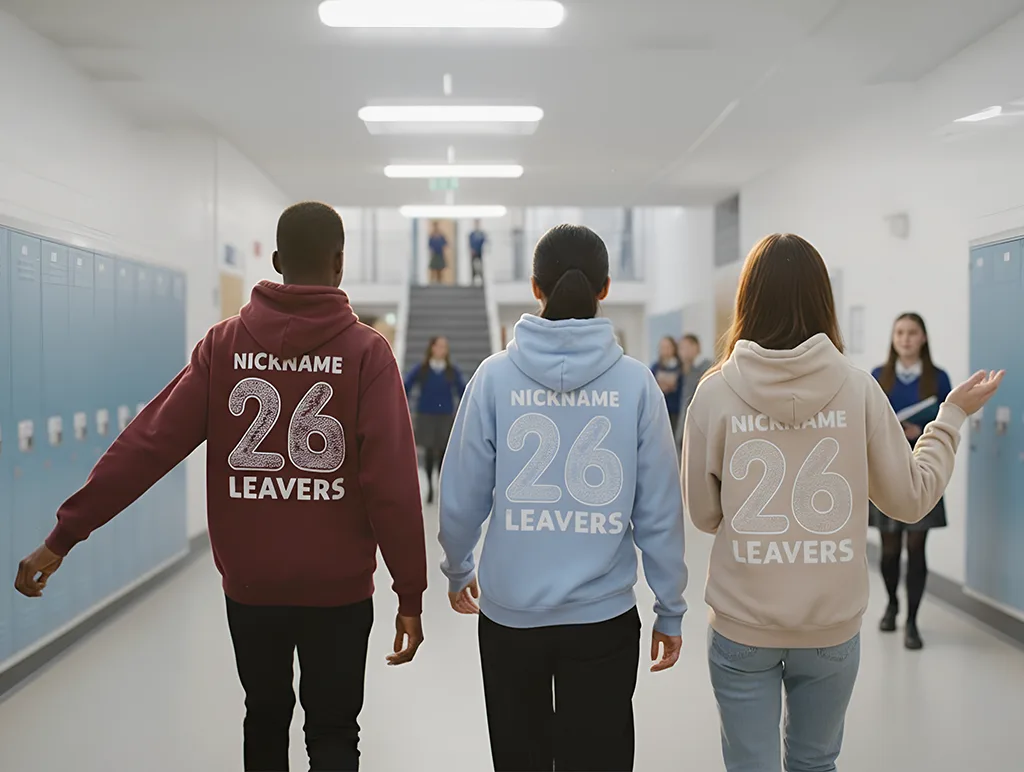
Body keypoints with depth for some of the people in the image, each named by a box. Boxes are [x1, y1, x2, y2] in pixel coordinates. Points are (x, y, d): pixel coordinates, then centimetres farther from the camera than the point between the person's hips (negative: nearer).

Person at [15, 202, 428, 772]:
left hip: (250, 583, 3)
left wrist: (65, 535, -4)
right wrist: (411, 593, -9)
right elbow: (392, 483, -16)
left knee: (266, 718, 23)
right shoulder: (367, 351, -10)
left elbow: (146, 447, -8)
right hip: (338, 587, -2)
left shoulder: (224, 345, -3)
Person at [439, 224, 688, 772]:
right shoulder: (635, 382, -7)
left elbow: (460, 497, -3)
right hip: (603, 617, 0)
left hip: (510, 611, 1)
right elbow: (659, 511, -5)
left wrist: (457, 570, 16)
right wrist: (670, 610, 7)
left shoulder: (496, 376, -7)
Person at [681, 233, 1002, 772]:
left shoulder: (716, 392, -10)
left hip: (742, 629, -1)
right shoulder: (858, 388, -8)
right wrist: (952, 416, 14)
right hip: (833, 627, 2)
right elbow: (911, 498, 1)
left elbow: (704, 513, -1)